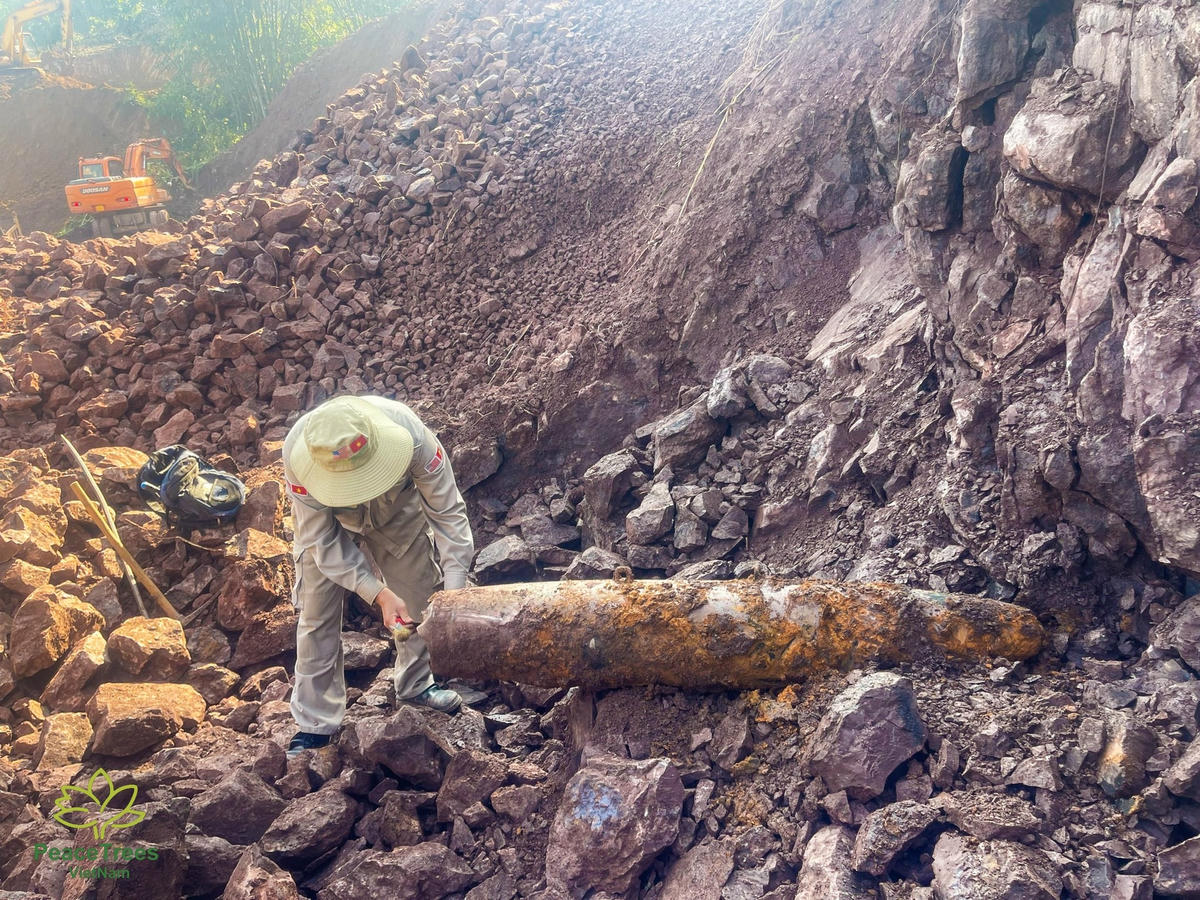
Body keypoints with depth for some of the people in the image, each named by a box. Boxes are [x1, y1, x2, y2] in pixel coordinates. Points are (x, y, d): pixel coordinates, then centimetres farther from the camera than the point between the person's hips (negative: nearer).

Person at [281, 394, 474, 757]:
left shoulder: (411, 434, -42)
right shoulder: (297, 455, -41)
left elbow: (448, 512, -30)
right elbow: (323, 541, -31)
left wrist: (454, 590, -39)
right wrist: (378, 593, -40)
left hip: (397, 513, 1)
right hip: (328, 522, -1)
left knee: (419, 597, 6)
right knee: (317, 615, -2)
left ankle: (415, 684, 33)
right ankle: (315, 722, 13)